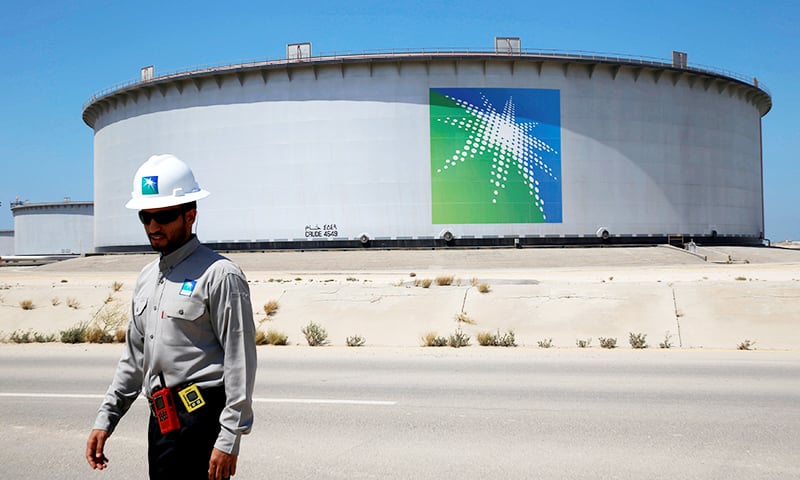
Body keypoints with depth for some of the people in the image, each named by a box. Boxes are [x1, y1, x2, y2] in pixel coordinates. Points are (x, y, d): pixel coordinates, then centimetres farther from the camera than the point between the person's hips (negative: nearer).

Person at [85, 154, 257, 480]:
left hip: (200, 419, -8)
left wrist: (229, 440, -17)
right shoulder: (147, 278, 15)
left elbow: (240, 361, -14)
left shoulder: (220, 275, -10)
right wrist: (105, 420, 17)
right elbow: (134, 357, 22)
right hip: (161, 419, 8)